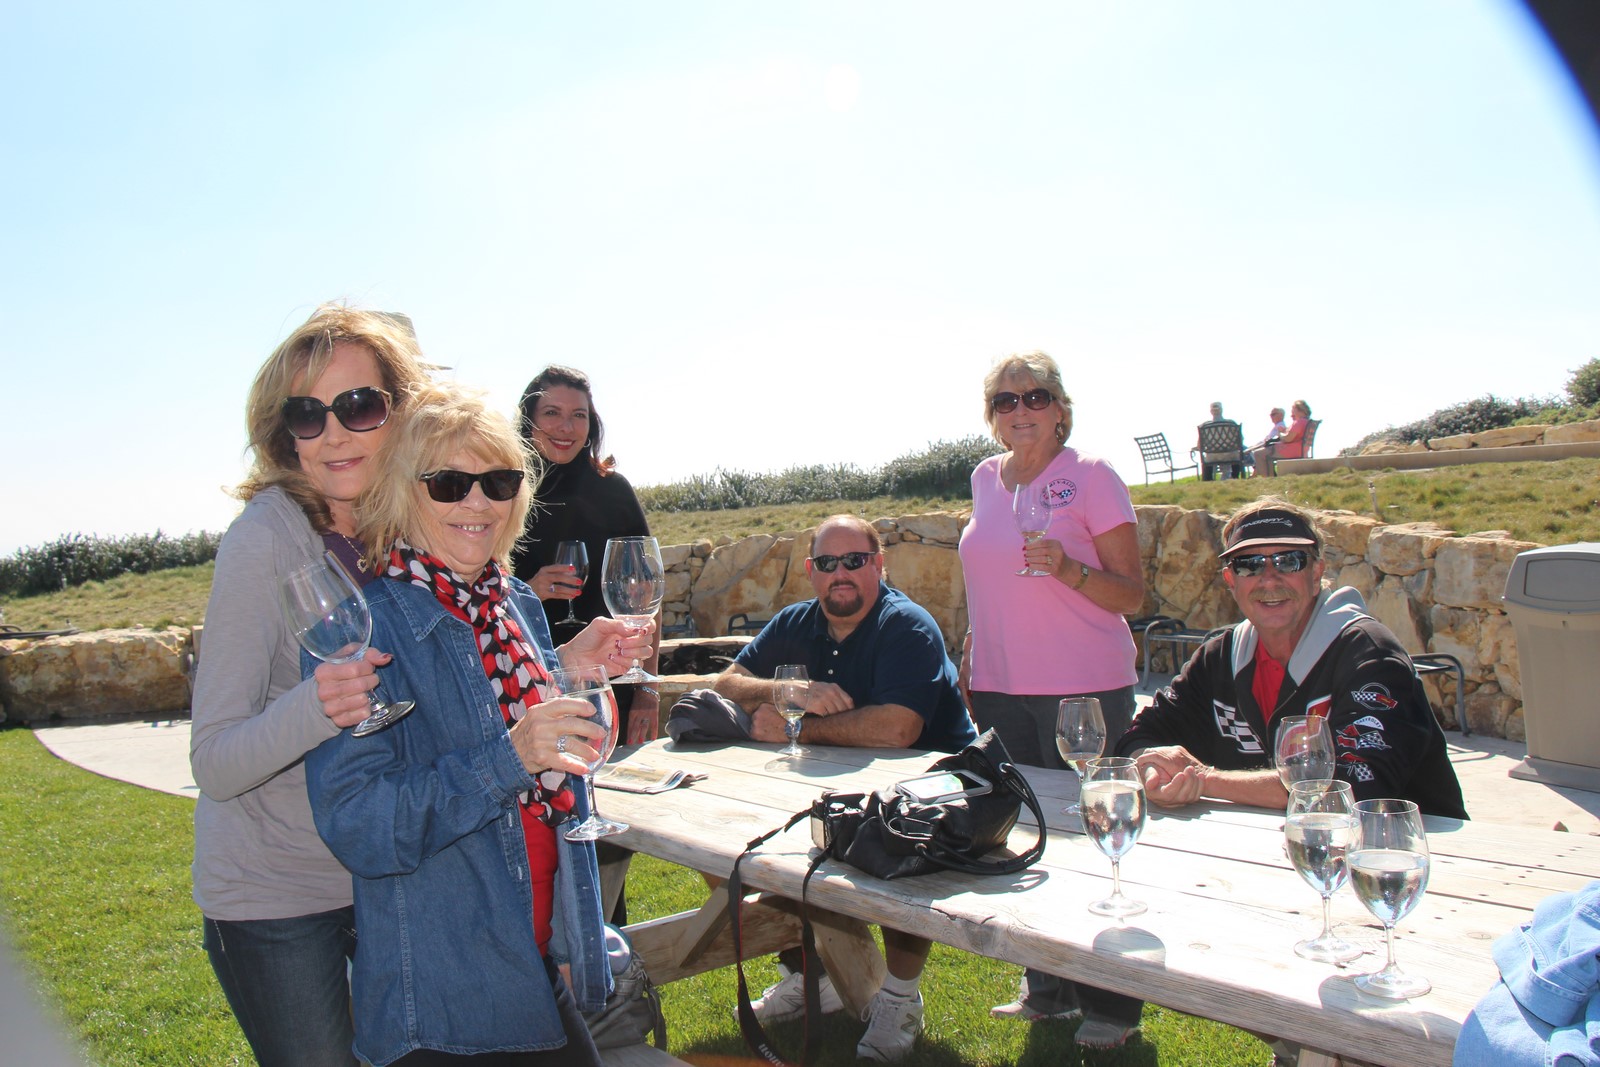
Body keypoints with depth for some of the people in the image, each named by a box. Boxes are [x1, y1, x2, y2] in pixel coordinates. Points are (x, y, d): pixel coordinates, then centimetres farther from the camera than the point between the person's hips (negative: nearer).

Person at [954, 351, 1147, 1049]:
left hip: (1084, 687, -6)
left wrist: (1067, 569, -24)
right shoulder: (985, 479, 10)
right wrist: (970, 651, 17)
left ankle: (1113, 1005, 20)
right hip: (1001, 689, 6)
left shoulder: (1090, 475, -7)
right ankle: (1047, 989, 31)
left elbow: (1132, 595, -9)